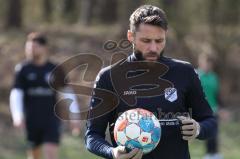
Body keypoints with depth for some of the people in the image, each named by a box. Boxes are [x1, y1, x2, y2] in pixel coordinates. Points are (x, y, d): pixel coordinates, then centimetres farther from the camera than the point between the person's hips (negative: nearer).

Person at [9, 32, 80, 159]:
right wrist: (18, 117, -20)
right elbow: (16, 94, -6)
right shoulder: (23, 69, 0)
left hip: (51, 120, -1)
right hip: (31, 120, 1)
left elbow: (68, 93, 5)